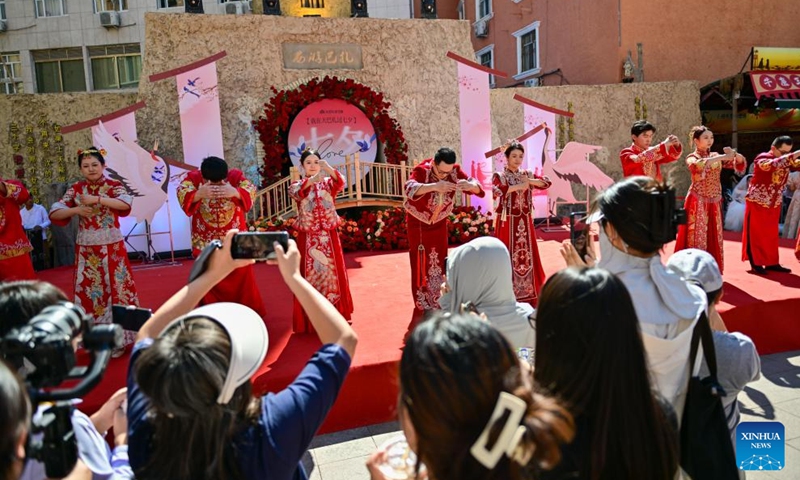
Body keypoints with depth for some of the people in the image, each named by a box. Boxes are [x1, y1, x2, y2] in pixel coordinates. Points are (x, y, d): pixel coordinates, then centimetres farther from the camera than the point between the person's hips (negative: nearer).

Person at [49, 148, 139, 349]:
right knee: (89, 290, 7)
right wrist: (75, 210, -14)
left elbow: (126, 203, -21)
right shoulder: (76, 189, 6)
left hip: (112, 246, -2)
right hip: (86, 248, 3)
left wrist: (97, 199, -23)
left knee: (115, 288, 0)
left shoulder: (114, 186, -1)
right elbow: (54, 213, 3)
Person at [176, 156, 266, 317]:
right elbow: (182, 195, -24)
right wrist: (199, 194, -44)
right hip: (205, 241, 0)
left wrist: (235, 192, -43)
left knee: (241, 276, 9)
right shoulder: (193, 177, -13)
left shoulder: (236, 175, -12)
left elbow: (251, 191, -22)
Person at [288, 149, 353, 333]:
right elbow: (295, 192, -23)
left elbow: (340, 183, -19)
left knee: (332, 273, 7)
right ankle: (311, 318, 11)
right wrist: (311, 180, -42)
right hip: (308, 238, -1)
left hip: (329, 237, 1)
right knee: (310, 275, 2)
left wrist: (329, 169, -39)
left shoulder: (328, 182, 5)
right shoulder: (298, 184, 2)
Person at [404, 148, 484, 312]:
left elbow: (478, 190, -16)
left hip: (439, 223, 4)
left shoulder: (455, 171, -15)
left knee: (439, 263, 10)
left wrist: (470, 185, -40)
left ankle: (438, 301, 24)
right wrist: (434, 186, -62)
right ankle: (422, 305, 11)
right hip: (418, 223, -4)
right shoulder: (422, 170, -27)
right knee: (420, 264, -1)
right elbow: (409, 188, -47)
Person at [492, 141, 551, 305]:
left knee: (527, 256, 8)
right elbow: (498, 190, -25)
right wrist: (519, 186, -19)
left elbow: (547, 182, 3)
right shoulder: (499, 176, -4)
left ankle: (528, 293, 18)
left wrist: (530, 181, -11)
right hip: (508, 222, -5)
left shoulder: (526, 175, 11)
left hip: (525, 222, 5)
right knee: (508, 257, -3)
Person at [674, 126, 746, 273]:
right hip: (697, 202, -5)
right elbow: (696, 165, -28)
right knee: (697, 236, -5)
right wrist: (722, 157, -30)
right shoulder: (691, 157, -4)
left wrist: (734, 154, -14)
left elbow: (740, 164, 6)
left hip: (714, 203, 5)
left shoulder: (716, 156, 11)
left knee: (713, 237, 7)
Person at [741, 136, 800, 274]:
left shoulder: (787, 160, 6)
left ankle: (771, 263, 17)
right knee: (756, 233, 0)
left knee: (772, 234, 10)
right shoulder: (762, 158, -15)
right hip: (757, 202, -6)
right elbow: (773, 164, -36)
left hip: (774, 204, 7)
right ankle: (756, 263, 6)